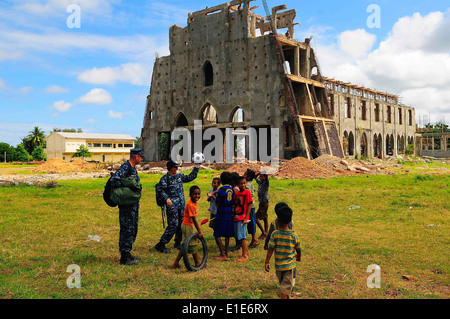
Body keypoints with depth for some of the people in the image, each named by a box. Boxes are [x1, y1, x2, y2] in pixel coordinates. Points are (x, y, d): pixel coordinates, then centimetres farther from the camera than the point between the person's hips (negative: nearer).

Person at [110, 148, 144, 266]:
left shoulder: (133, 168, 14)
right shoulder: (125, 168, -17)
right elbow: (114, 181, -28)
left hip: (134, 204, 10)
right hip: (126, 205, -10)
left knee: (133, 229, 16)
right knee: (127, 229, -5)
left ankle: (128, 253, 27)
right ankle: (124, 258, 2)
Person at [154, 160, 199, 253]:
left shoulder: (180, 176, 15)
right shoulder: (165, 178, -5)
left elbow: (190, 177, 28)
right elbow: (162, 191, -14)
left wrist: (196, 168, 22)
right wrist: (167, 199, -29)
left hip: (181, 205, 7)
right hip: (172, 206, -7)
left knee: (181, 224, 10)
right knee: (173, 225, -12)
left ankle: (177, 243, 26)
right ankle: (161, 245, -4)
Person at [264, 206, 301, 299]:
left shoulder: (275, 234, -13)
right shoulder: (293, 235, -11)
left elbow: (270, 250, -13)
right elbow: (298, 249, 1)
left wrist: (266, 262, -4)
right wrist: (299, 257, 22)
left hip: (278, 264, 2)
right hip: (290, 265, -2)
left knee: (282, 284, 22)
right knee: (287, 286, 5)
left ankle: (287, 297, 40)